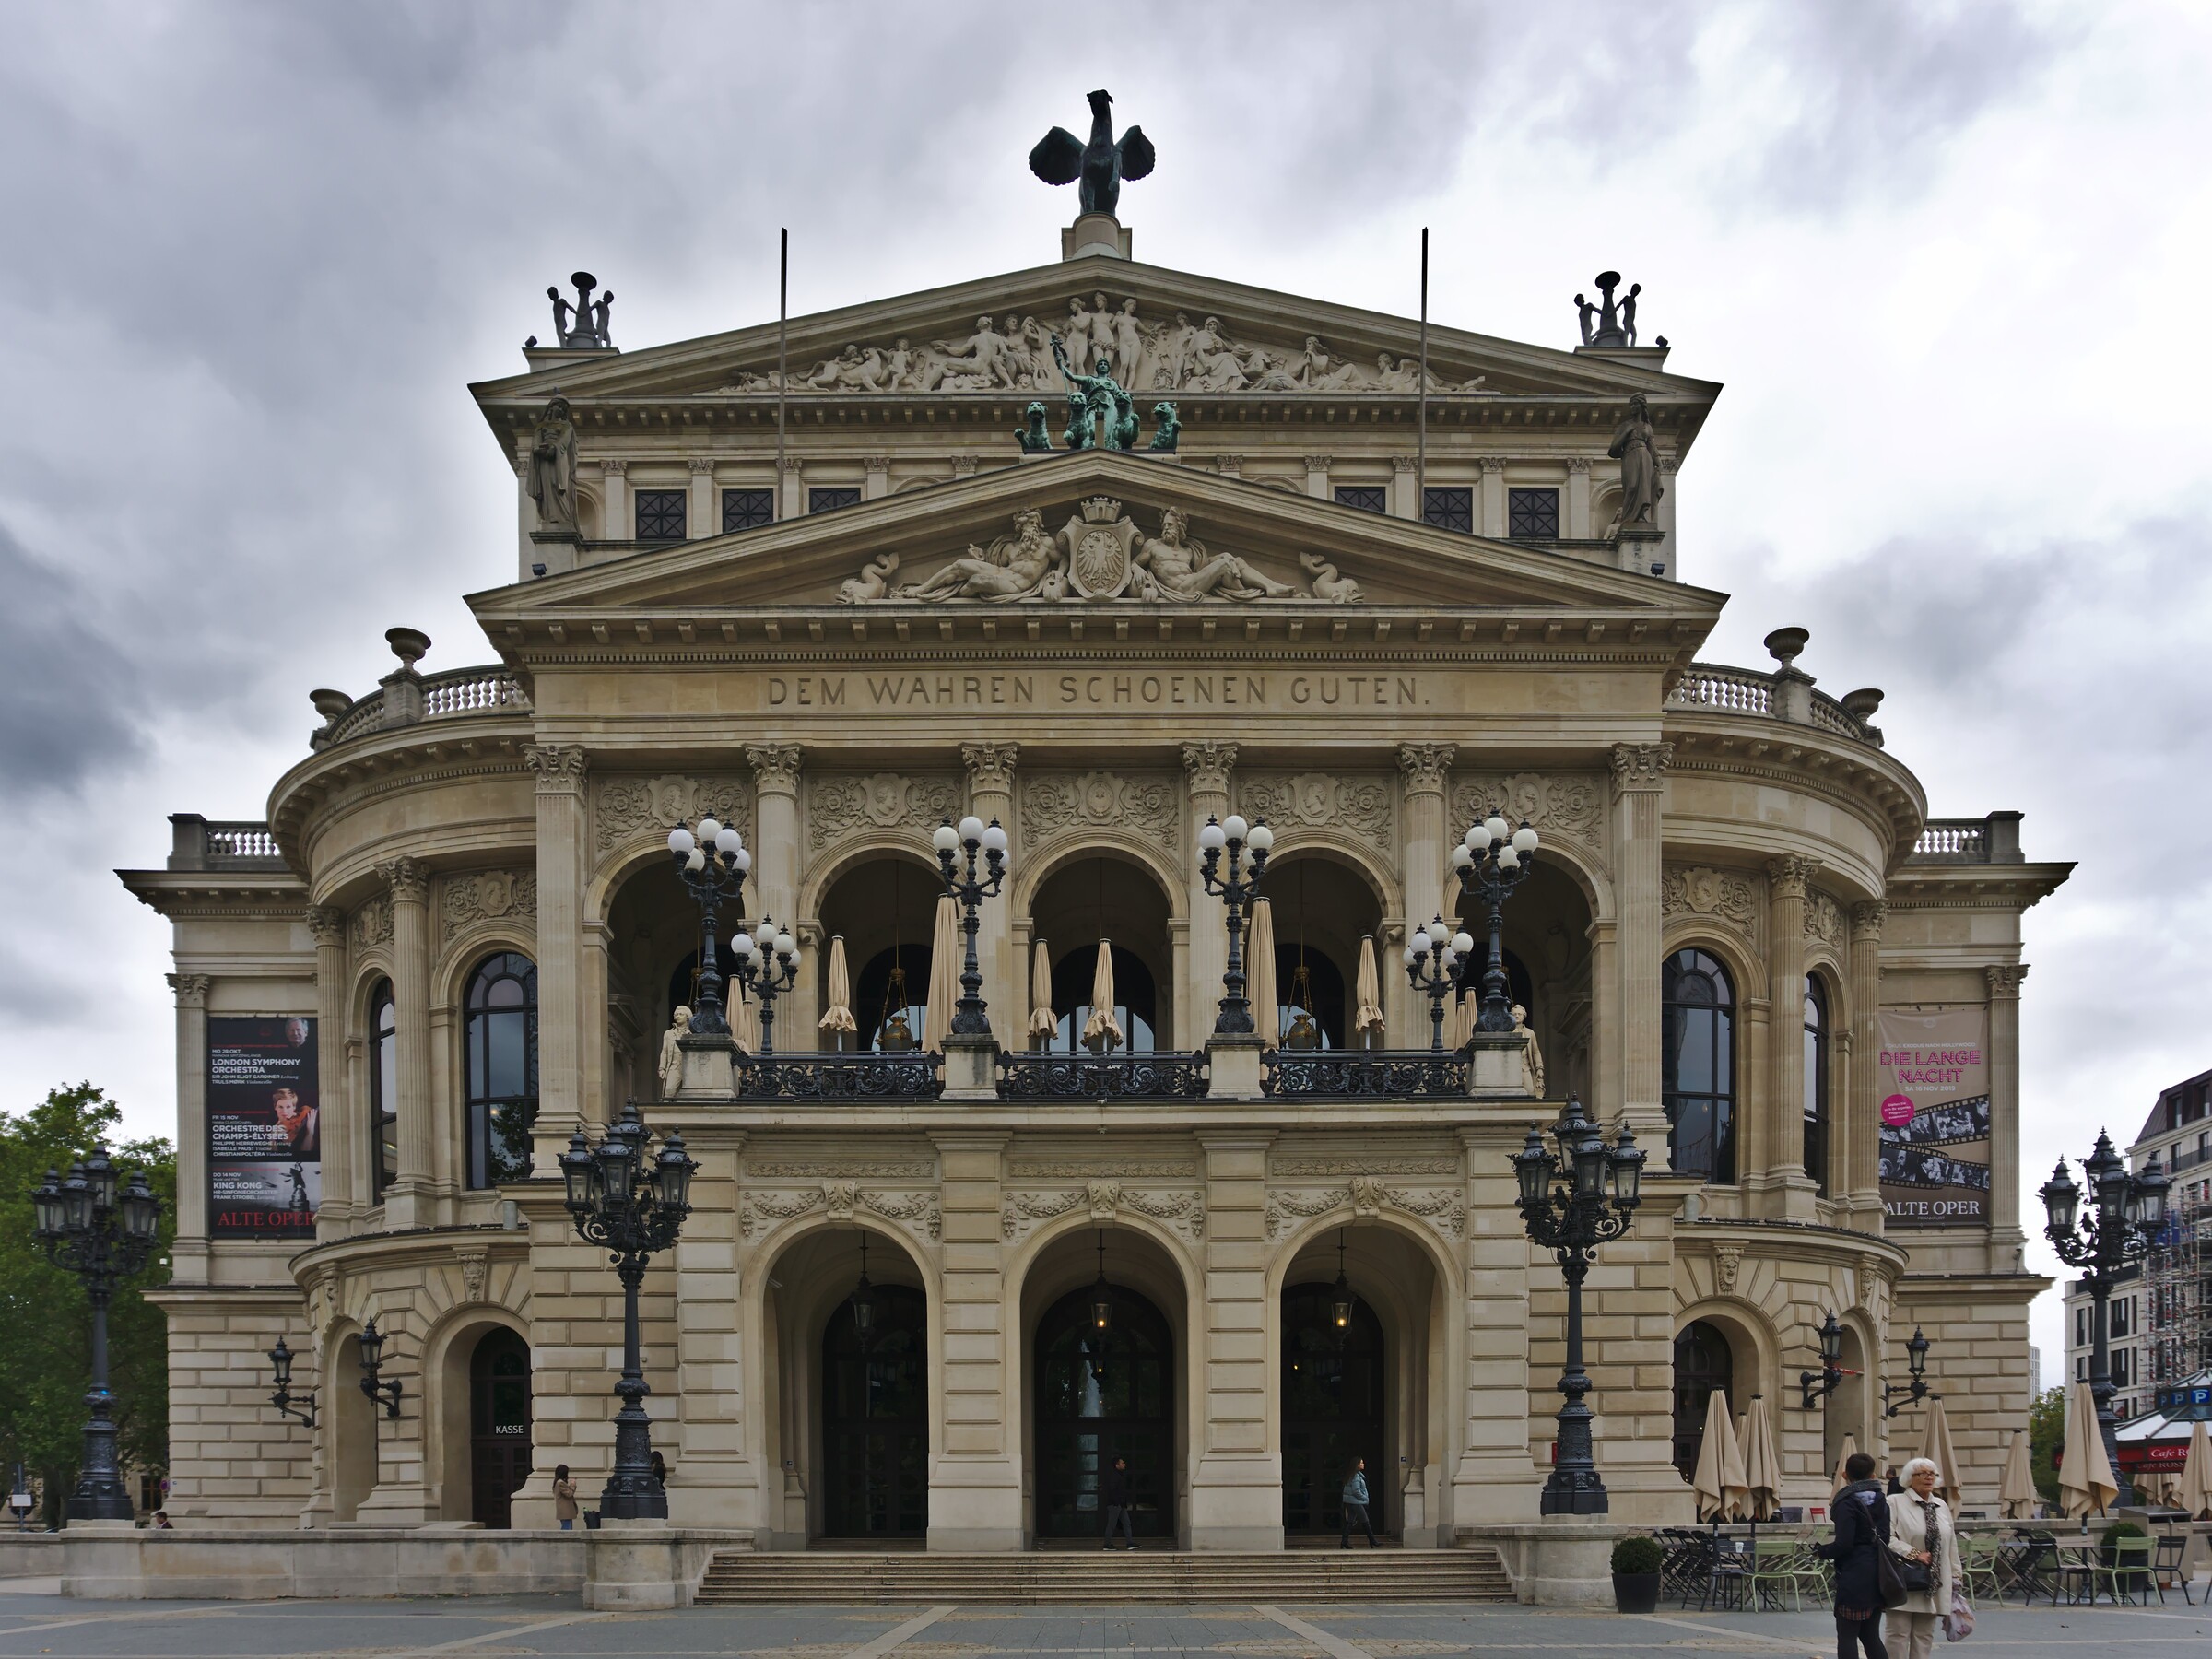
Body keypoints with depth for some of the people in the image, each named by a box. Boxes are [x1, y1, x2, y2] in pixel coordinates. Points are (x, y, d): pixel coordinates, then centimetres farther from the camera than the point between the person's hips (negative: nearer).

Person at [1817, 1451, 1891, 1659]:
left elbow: (1843, 1544, -18)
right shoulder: (1880, 1501, 10)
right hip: (1877, 1577, 8)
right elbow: (1884, 1539, 13)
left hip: (1854, 1577, -8)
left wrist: (1821, 1551, -1)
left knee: (1846, 1636, -1)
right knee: (1871, 1636, 13)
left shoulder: (1847, 1503, -12)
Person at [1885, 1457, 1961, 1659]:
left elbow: (1951, 1544, 18)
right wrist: (1913, 1554, -20)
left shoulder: (1941, 1506, 16)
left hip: (1933, 1585, 6)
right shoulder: (1895, 1503, -3)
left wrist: (1955, 1577, 15)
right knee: (1898, 1634, -4)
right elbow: (1887, 1538, -14)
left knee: (1924, 1635, 7)